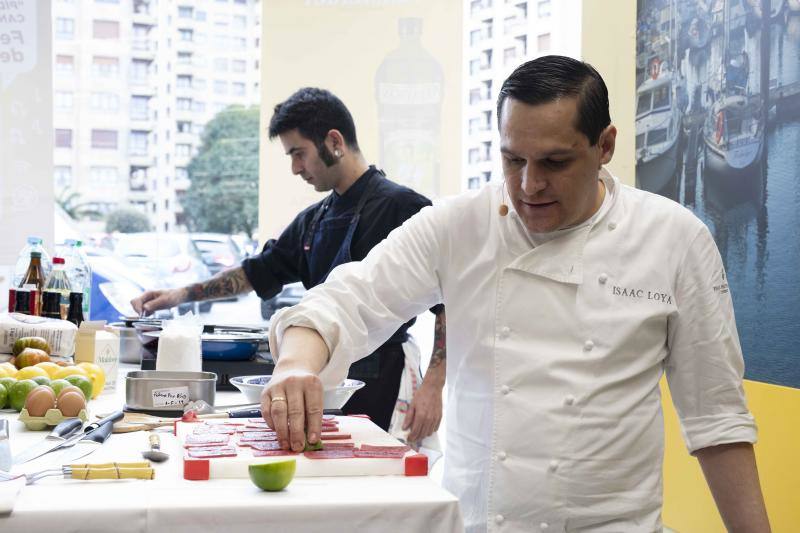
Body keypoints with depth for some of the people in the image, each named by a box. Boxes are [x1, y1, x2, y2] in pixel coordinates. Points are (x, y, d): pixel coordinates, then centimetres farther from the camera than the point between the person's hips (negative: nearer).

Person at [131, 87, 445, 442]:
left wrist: (432, 388, -21)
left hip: (380, 386, -7)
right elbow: (260, 271, 25)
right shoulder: (313, 220, 13)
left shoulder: (401, 207, -12)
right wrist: (182, 295, 18)